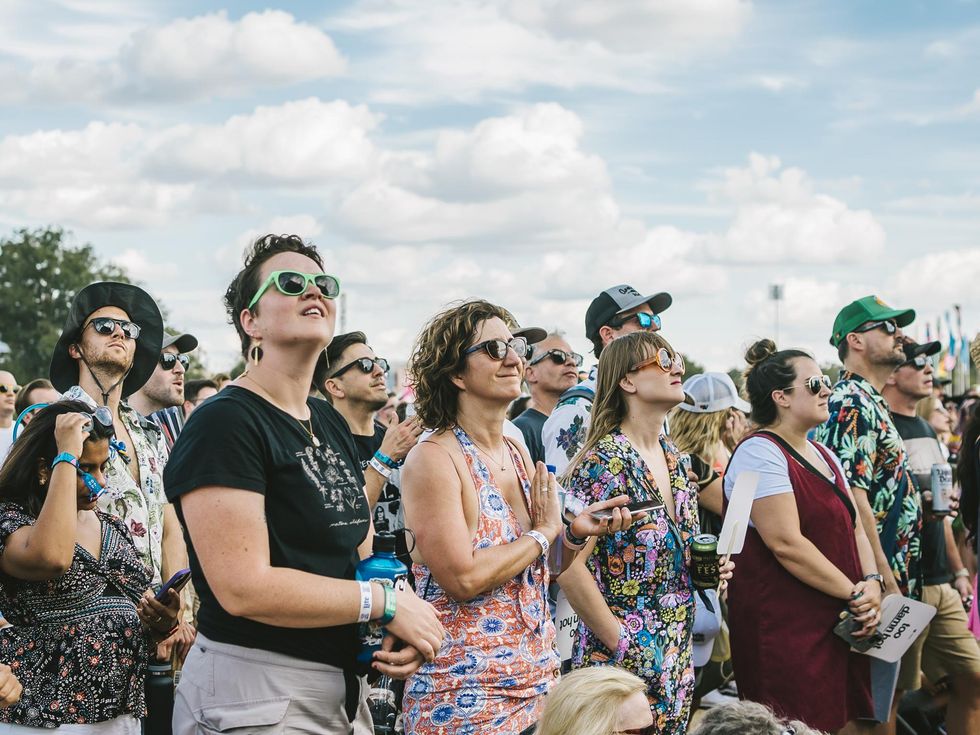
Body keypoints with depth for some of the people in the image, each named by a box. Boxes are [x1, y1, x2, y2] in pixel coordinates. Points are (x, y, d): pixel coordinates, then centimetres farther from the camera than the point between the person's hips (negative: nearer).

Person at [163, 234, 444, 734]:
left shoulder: (333, 425, 13)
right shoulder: (224, 424, -15)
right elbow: (244, 588, -23)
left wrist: (398, 628, -7)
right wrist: (385, 603, -15)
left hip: (346, 687, 9)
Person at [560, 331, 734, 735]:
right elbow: (570, 564, -22)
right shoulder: (604, 463, -16)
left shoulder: (674, 459, 8)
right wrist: (618, 642, -17)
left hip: (676, 664, 8)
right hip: (623, 666, -8)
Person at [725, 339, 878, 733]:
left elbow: (854, 527, 15)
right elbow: (786, 543, -19)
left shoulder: (823, 455, 17)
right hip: (785, 631, -9)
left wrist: (872, 582, -4)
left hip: (836, 625, 9)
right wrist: (855, 594, -14)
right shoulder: (759, 452, -12)